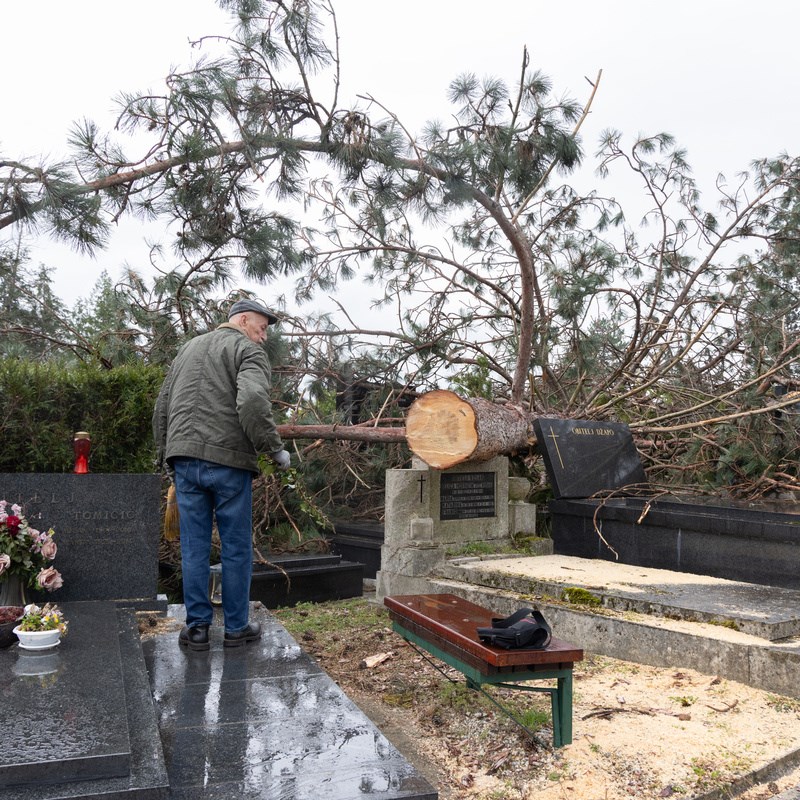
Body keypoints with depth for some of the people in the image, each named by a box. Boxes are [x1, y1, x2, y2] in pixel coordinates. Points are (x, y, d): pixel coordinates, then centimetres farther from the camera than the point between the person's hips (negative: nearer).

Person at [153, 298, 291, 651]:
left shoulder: (187, 349, 22)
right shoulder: (248, 351, -1)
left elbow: (162, 408, 22)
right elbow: (253, 401, -21)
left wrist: (167, 456, 27)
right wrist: (275, 448, -11)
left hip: (184, 459, 6)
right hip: (228, 461, -6)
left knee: (194, 546, 10)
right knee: (236, 547, 5)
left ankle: (197, 626, 15)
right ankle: (236, 627, 14)